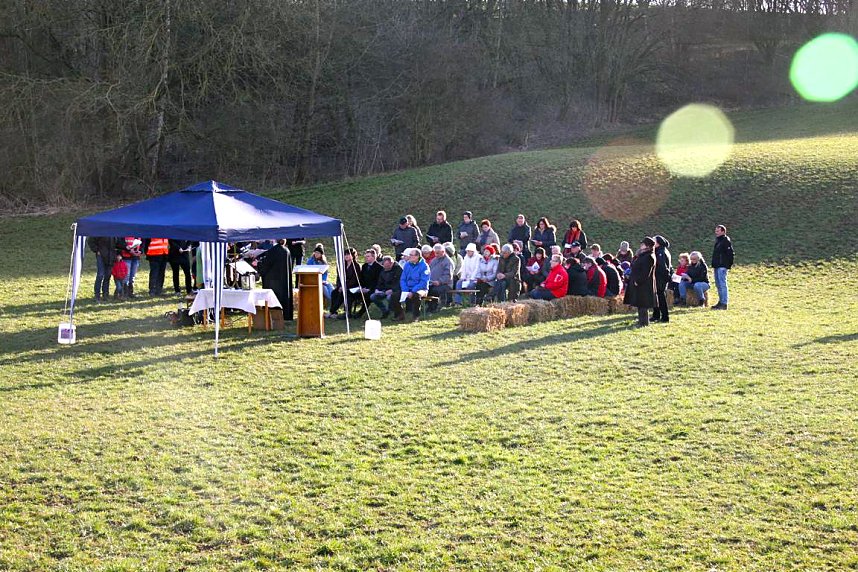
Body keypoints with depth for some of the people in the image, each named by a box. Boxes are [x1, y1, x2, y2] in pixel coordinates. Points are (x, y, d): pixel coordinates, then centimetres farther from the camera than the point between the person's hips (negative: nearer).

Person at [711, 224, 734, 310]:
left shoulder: (726, 241, -11)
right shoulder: (718, 240, 19)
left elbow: (730, 253, -16)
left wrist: (729, 264, -17)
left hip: (722, 266, -10)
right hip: (717, 266, 10)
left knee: (722, 284, -11)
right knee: (718, 284, 14)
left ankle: (724, 303, -11)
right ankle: (721, 302, 22)